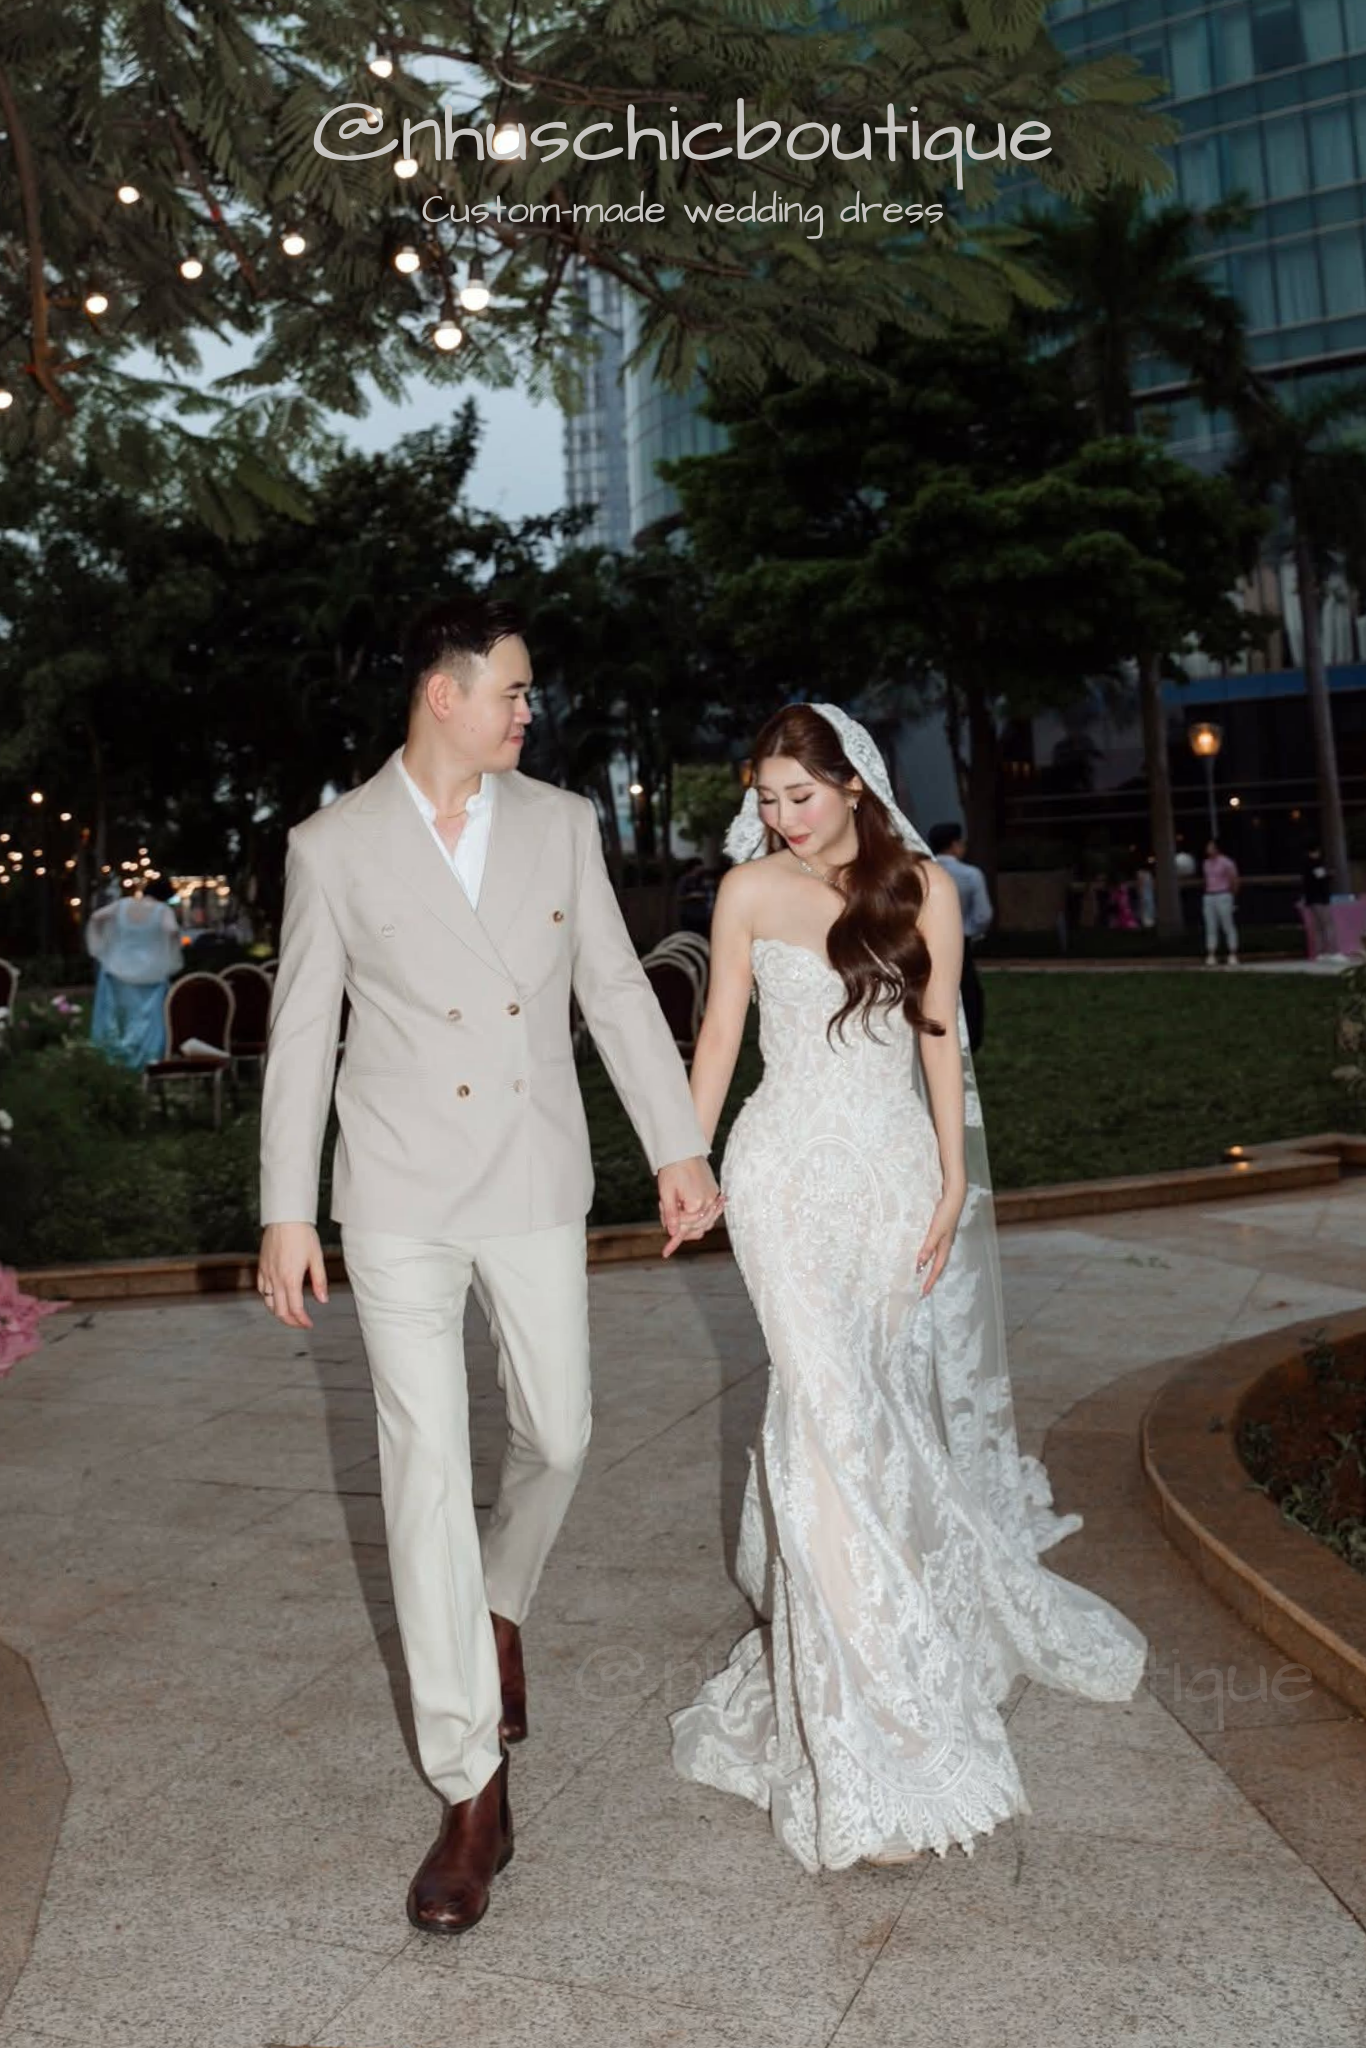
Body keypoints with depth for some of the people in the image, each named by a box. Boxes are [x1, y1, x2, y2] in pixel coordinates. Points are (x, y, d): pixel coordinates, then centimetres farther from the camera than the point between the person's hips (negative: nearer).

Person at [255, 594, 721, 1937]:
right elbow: (301, 1033, 1)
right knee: (427, 1466, -3)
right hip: (400, 1200, -2)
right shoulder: (333, 846, -3)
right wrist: (286, 1213, 0)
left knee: (554, 1437, 10)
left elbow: (617, 992, 5)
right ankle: (473, 1795, 7)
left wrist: (680, 1148, 1)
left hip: (536, 1189, 3)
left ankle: (501, 1604, 45)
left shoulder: (560, 824, 4)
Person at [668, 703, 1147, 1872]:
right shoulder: (749, 891, 1)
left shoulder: (923, 888, 4)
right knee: (837, 1414, -7)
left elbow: (940, 1040, 5)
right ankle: (870, 1745, 2)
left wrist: (953, 1180, 1)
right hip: (792, 1173, -2)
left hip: (899, 1170, 2)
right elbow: (720, 1034, 6)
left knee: (886, 1409, 8)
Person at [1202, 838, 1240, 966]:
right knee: (1211, 928, 3)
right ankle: (1211, 957, 2)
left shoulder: (1226, 862, -6)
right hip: (1209, 897, 6)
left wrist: (1231, 895, 5)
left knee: (1228, 926, -4)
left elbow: (1236, 880, -4)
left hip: (1223, 896, -6)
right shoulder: (1207, 863, 14)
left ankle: (1233, 956, -1)